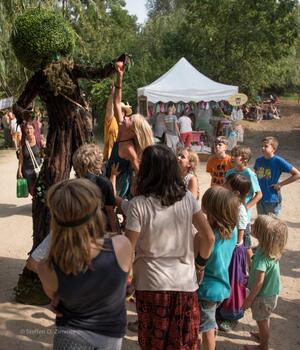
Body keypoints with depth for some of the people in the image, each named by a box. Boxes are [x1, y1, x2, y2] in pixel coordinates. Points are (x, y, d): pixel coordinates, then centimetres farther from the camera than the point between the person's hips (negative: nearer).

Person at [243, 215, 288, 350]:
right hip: (271, 292, 7)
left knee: (262, 321, 16)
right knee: (264, 319, 30)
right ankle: (263, 335, 53)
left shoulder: (262, 257, -35)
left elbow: (259, 283, -28)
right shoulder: (271, 250, -10)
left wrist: (249, 300, -17)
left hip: (263, 296, -7)